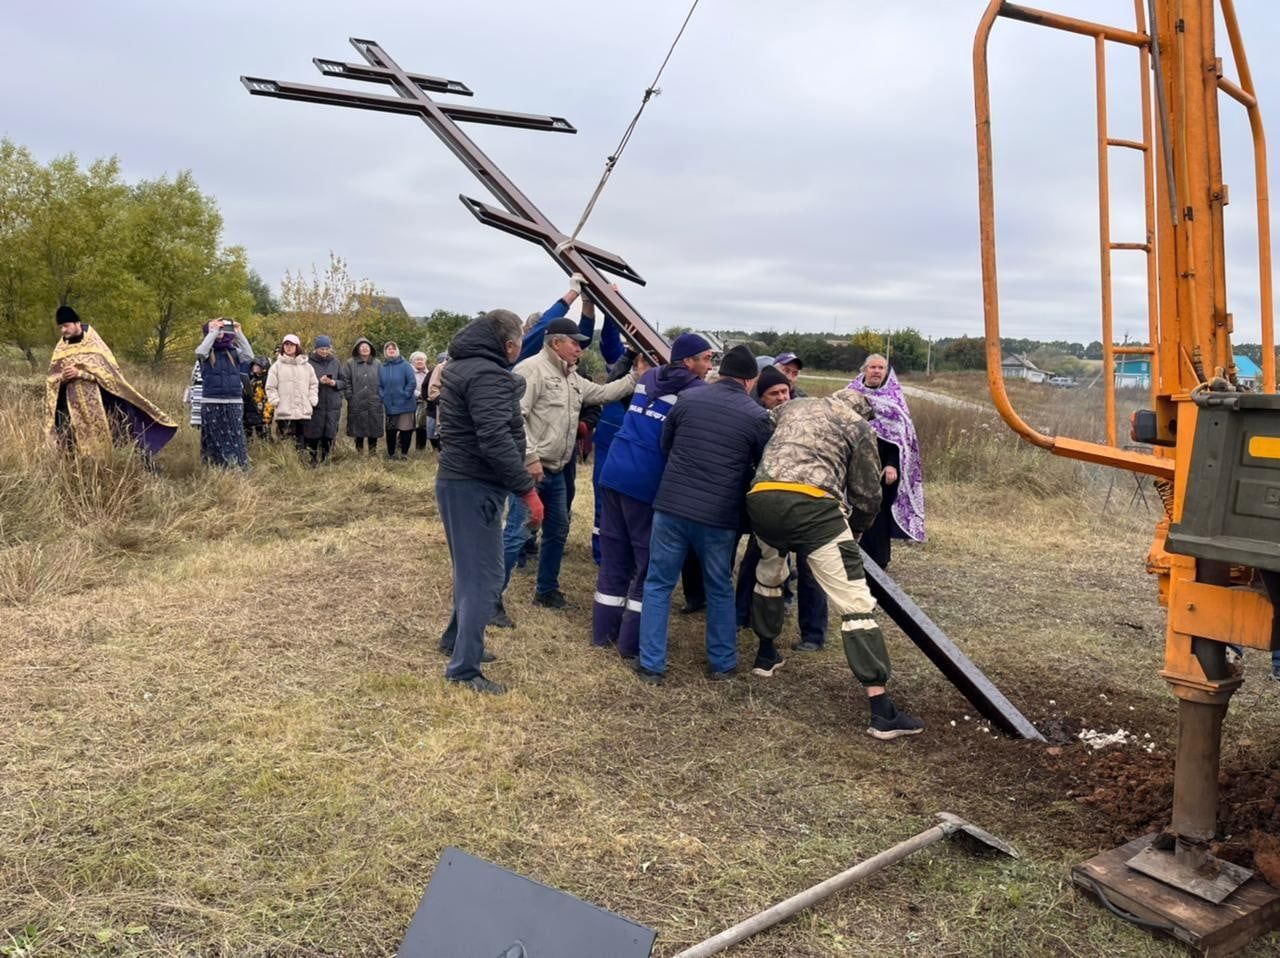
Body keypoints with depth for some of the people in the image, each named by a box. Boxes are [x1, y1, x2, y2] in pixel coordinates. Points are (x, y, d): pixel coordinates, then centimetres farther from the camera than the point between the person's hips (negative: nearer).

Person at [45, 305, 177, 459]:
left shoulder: (93, 343, -3)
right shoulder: (61, 347, 7)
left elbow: (106, 370, -11)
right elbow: (51, 378, 10)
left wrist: (79, 372, -20)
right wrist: (62, 377, -13)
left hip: (96, 401, -4)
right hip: (73, 405, 4)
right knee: (77, 443, 0)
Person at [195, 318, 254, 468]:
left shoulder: (233, 351, 8)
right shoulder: (207, 352, 2)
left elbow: (249, 356, -7)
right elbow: (200, 352, -20)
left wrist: (239, 334, -8)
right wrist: (213, 332, -15)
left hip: (234, 402, 1)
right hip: (211, 403, -1)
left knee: (236, 439, -4)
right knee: (214, 440, 5)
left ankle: (241, 470, -4)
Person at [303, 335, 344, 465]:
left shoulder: (335, 362, 9)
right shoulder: (309, 362, -3)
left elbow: (344, 382, 12)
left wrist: (334, 383, -8)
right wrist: (319, 381, -17)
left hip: (333, 406, 3)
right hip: (314, 405, -3)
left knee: (330, 435, 7)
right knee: (313, 436, -1)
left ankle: (324, 461, 21)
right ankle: (312, 461, 12)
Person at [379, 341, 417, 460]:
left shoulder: (405, 365, -4)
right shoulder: (382, 368, 6)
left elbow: (412, 383, -9)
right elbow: (379, 386, 7)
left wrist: (405, 395, -14)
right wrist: (383, 397, -6)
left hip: (405, 405, -3)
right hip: (389, 406, 3)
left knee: (406, 430, 0)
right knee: (390, 431, 9)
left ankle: (404, 453, 14)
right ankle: (390, 454, 21)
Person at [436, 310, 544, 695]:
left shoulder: (462, 366, 13)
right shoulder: (488, 375, -21)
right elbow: (496, 440, -29)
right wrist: (527, 489, -25)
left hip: (457, 479, 10)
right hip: (474, 486, -10)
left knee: (471, 569, 23)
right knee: (484, 576, -4)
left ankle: (456, 639, 38)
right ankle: (464, 669, 1)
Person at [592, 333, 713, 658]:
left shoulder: (648, 377, 16)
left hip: (615, 472, 7)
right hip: (648, 482, -6)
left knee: (614, 556, 15)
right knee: (650, 560, 4)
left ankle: (603, 631, 22)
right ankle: (632, 643, 6)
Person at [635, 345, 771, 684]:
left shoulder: (688, 398, 2)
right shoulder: (757, 416, -4)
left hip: (671, 506, 1)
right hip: (720, 516, -1)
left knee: (658, 585, 12)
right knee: (720, 590, 18)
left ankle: (651, 665, 13)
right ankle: (723, 663, 27)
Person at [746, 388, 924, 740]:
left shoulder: (792, 406, 31)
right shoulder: (859, 427, 20)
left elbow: (760, 442, 35)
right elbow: (867, 495, 18)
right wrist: (853, 529, 37)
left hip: (760, 497, 5)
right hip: (811, 503, -5)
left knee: (769, 572, 35)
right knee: (855, 602, -4)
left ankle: (766, 653, 46)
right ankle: (882, 712, -7)